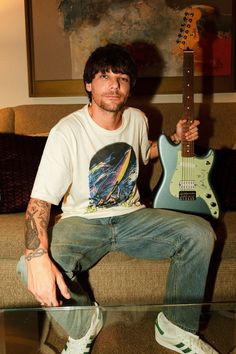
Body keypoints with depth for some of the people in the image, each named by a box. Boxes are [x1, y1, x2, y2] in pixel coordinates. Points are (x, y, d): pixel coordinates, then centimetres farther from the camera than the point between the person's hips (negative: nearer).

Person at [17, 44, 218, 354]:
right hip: (83, 221, -4)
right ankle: (85, 324, 1)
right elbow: (40, 200, -24)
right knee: (31, 267, -32)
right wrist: (38, 258, -40)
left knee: (201, 233, -19)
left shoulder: (137, 119, 1)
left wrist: (175, 140, 7)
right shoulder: (67, 133, -19)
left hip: (131, 216, 4)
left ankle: (175, 327, 2)